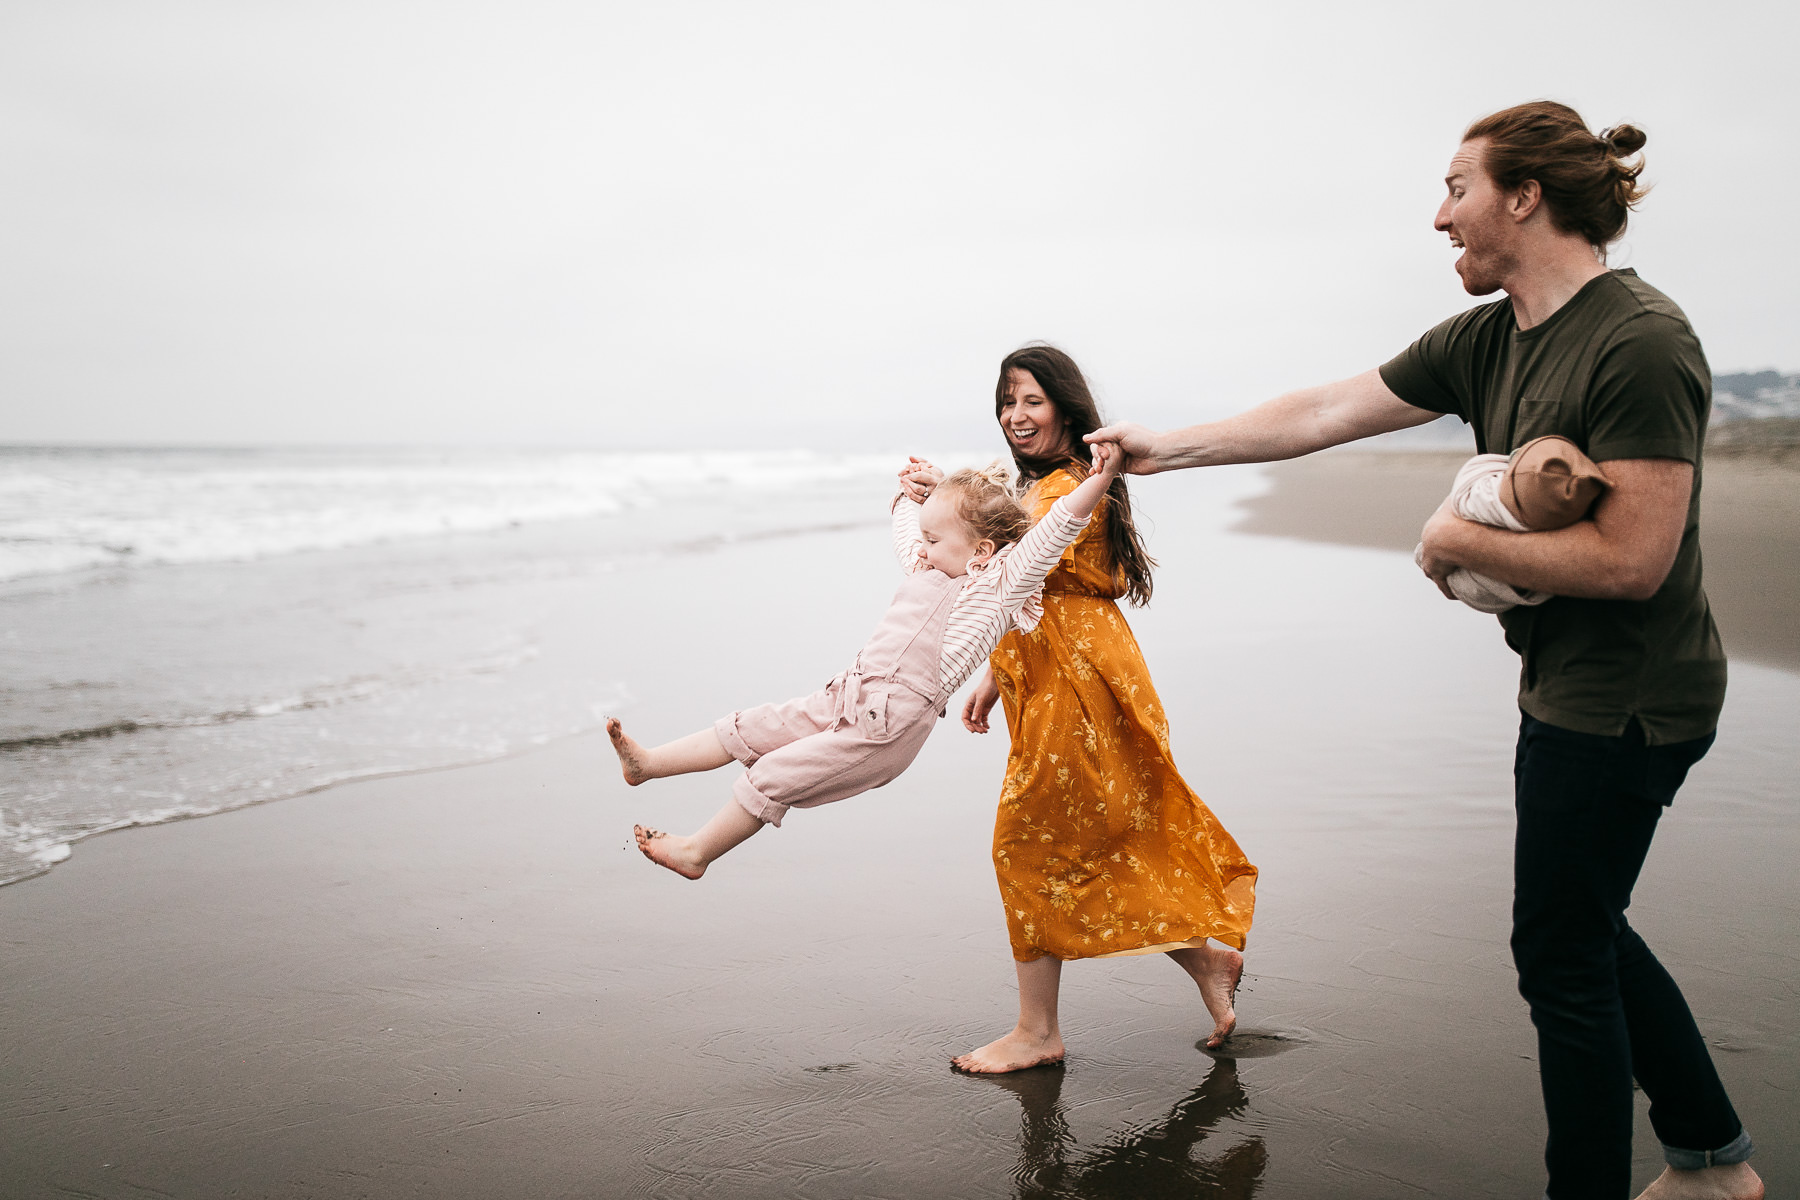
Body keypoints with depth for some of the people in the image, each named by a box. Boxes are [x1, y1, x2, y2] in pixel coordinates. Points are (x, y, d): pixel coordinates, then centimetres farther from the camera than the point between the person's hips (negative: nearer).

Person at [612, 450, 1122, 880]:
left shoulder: (1003, 585, -7)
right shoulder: (928, 569, 16)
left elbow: (1057, 527, -19)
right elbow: (906, 520, 37)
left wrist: (1101, 477, -28)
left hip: (887, 725, -8)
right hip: (846, 698, 8)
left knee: (774, 777, -4)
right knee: (752, 728, 8)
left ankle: (696, 853, 10)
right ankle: (646, 764, 17)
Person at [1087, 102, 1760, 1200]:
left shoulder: (1641, 343, -22)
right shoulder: (1487, 340, 5)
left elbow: (1632, 560, -26)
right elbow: (1327, 411, 8)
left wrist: (1460, 542, -15)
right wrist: (1171, 447, 9)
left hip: (1624, 701, -9)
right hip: (1569, 688, 9)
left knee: (1562, 955, 2)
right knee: (1583, 929, 20)